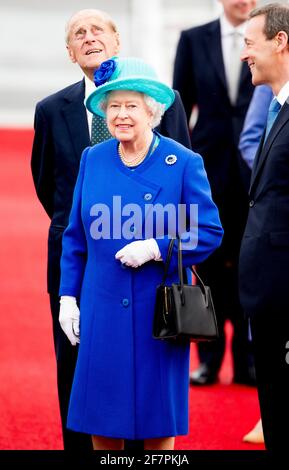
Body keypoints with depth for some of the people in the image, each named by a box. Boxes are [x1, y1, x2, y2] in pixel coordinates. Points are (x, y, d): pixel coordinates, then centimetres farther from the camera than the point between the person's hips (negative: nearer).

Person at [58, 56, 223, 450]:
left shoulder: (184, 163, -5)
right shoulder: (92, 159, 4)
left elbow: (210, 233, -5)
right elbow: (75, 237, 11)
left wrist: (156, 248, -18)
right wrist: (68, 296, 5)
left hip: (159, 311, -3)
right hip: (101, 311, 3)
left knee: (158, 425, 5)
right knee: (100, 423, 5)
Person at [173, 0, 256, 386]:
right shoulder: (194, 40, 3)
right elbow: (180, 105, 6)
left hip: (256, 171, -1)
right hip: (208, 167, 1)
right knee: (210, 266, 8)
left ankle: (246, 360, 14)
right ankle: (209, 358, 17)